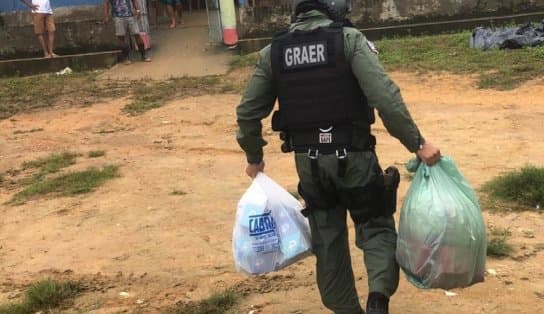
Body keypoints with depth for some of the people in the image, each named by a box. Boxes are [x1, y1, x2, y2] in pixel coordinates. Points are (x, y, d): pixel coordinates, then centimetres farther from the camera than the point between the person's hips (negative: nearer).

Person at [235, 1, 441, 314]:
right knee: (375, 226, 12)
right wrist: (417, 142, -13)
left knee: (327, 239, 17)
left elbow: (248, 113, 7)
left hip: (308, 161, 3)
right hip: (353, 156, -3)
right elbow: (385, 96, -18)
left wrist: (254, 157, 22)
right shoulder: (350, 39, -8)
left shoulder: (272, 52, 4)